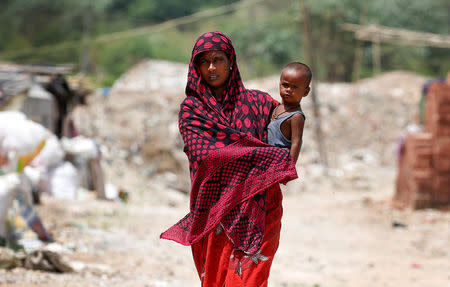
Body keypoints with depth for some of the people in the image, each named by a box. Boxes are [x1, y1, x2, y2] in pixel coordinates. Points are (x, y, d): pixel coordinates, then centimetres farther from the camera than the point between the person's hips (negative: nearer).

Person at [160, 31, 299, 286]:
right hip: (215, 211, 0)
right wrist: (269, 157, -14)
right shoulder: (191, 109, 7)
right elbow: (203, 153, -9)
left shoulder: (255, 102, 11)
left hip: (258, 211, 0)